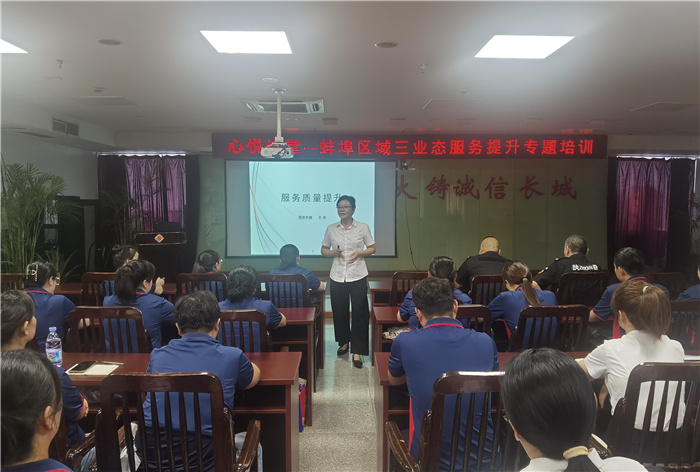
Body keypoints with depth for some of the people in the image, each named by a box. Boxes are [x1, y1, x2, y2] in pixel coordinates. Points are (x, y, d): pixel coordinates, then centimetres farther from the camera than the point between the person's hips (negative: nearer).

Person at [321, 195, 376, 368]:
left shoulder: (362, 228, 1)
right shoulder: (331, 229, 7)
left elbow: (372, 248, 6)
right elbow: (323, 250, 13)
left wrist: (359, 253, -12)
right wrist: (333, 252, -9)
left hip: (357, 276, -2)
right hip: (337, 276, 2)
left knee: (359, 313, -3)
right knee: (339, 311, 10)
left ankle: (357, 351, 4)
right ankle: (344, 342, 32)